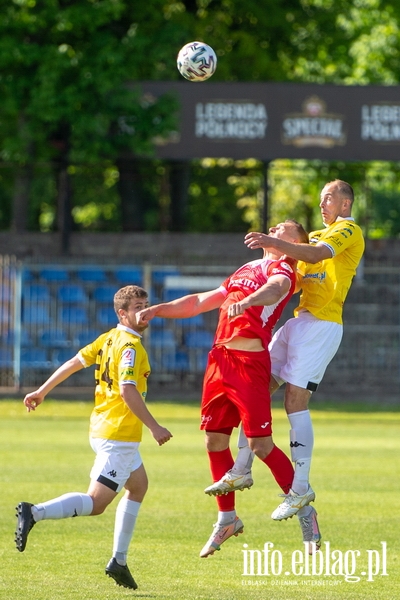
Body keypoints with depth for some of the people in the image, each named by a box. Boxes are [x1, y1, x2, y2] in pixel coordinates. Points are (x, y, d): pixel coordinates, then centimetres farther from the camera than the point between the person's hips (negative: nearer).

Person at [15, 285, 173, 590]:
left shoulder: (109, 339, 10)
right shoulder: (130, 346, -16)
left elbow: (74, 362, 14)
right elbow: (127, 390, -26)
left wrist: (42, 391, 23)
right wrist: (154, 427, -23)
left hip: (103, 426, 10)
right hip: (118, 436, -10)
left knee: (139, 485, 24)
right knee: (95, 502, -11)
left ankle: (119, 561, 23)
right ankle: (35, 513, -22)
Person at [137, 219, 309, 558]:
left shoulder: (282, 269, 1)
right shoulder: (246, 270, 26)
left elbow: (275, 289, -24)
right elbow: (199, 302, 33)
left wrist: (246, 301, -44)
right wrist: (158, 310, 26)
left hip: (250, 361, -8)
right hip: (221, 358, 8)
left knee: (260, 444, -11)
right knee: (214, 439, 8)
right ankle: (227, 519, 20)